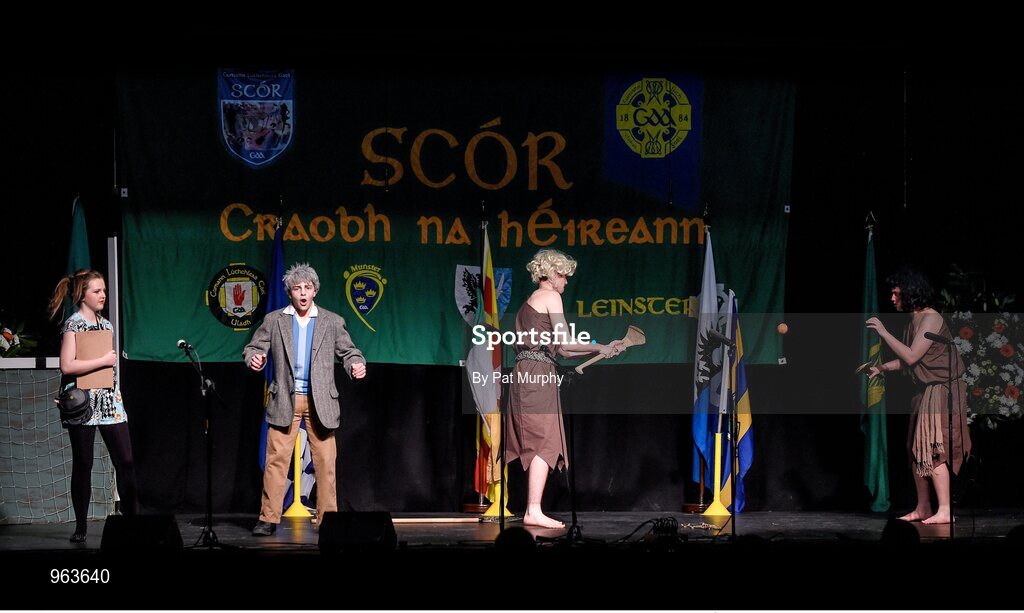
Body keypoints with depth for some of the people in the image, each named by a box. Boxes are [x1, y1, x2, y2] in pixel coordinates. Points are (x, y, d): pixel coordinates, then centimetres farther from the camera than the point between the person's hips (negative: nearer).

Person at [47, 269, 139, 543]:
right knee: (83, 466, 0)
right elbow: (67, 366, -18)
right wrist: (103, 361, -15)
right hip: (83, 402, -6)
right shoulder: (73, 325, -7)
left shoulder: (106, 325, 14)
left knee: (126, 462, -2)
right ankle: (81, 527, 7)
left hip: (109, 402, 6)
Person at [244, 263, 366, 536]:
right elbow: (254, 347, 7)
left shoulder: (332, 322, 7)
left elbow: (349, 352, 9)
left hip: (320, 401, 0)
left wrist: (357, 365, -13)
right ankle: (268, 519, -2)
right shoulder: (274, 320, 7)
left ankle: (328, 518, 5)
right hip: (285, 400, 0)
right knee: (276, 460, -5)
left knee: (325, 462, -1)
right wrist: (253, 358, -16)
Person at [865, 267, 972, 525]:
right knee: (917, 450, 12)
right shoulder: (915, 320, 12)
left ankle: (945, 510, -15)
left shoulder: (930, 319, -17)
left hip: (942, 390, -10)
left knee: (932, 450, -13)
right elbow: (908, 360, 19)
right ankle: (922, 509, 20)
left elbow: (911, 356, -23)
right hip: (925, 391, 10)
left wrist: (884, 333, -19)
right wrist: (881, 368, 13)